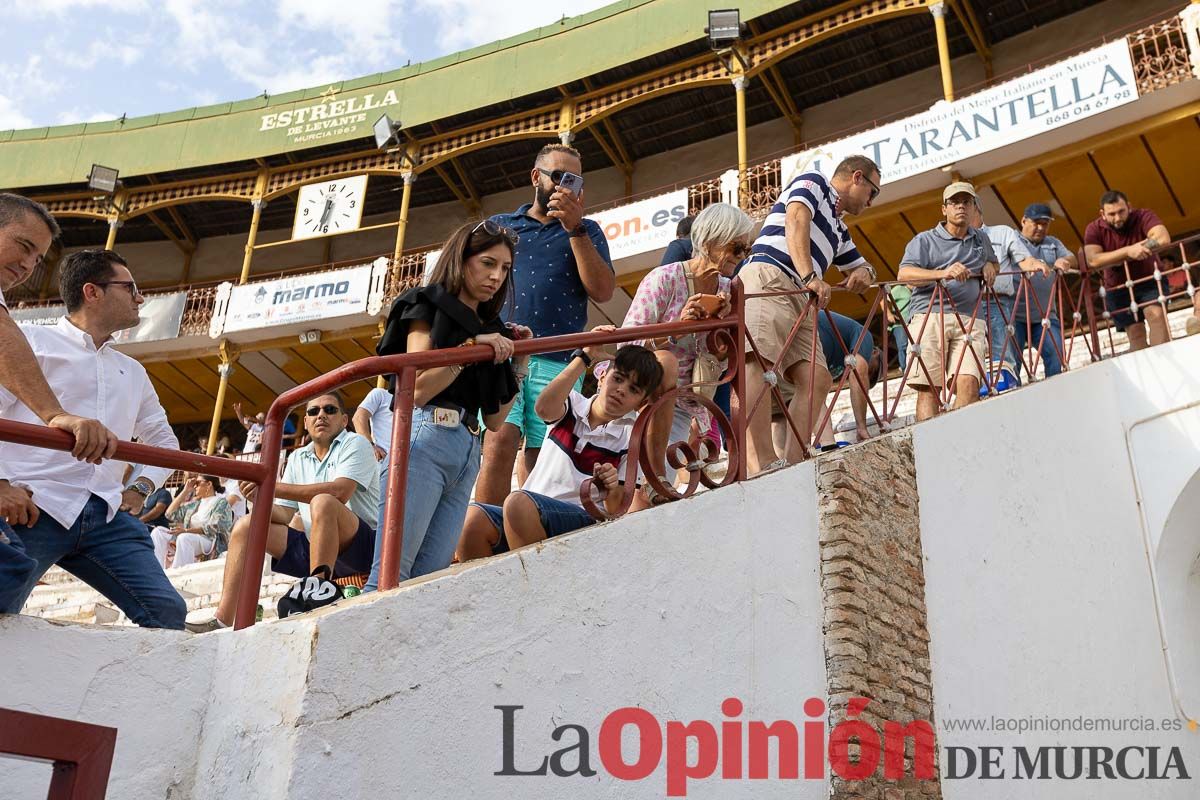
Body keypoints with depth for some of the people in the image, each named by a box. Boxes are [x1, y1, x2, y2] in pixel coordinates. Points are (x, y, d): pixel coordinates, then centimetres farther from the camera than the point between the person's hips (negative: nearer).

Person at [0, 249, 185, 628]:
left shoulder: (133, 372, 25)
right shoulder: (33, 341, 6)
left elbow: (163, 439, 32)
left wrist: (141, 488, 15)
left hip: (105, 516, 5)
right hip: (35, 509, -5)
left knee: (167, 611, -9)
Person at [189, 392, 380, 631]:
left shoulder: (355, 444, -3)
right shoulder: (298, 458, 18)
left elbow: (339, 491, -23)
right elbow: (284, 515, 12)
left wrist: (273, 487, -21)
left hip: (362, 546, -7)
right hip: (316, 548, 7)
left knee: (322, 502, -33)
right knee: (246, 526, 0)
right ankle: (222, 621, -9)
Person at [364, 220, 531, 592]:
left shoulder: (490, 330, 24)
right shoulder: (429, 305, 6)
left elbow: (495, 420, 18)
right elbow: (417, 389, -8)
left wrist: (519, 360, 14)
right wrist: (470, 347, -12)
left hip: (469, 451, 7)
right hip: (427, 436, -7)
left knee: (431, 576, 0)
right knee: (391, 572, -14)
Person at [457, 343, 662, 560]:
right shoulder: (574, 404, 14)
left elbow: (617, 510, 3)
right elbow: (544, 407, -13)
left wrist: (613, 489, -20)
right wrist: (584, 357, -13)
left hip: (583, 521, -3)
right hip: (528, 516, 3)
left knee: (519, 502, -34)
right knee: (471, 516, -28)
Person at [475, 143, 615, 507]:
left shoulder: (585, 232, 18)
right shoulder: (498, 226, 21)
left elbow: (603, 291, 2)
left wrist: (574, 228, -5)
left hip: (557, 362, 0)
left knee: (540, 462, -3)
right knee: (499, 446, -17)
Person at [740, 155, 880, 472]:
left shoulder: (838, 229, 36)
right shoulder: (813, 182, 14)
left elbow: (860, 266, 45)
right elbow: (796, 221, -5)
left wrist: (863, 273, 17)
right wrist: (810, 276, -19)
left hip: (799, 298, 10)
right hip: (768, 278, -10)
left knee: (817, 378, -7)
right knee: (756, 360, -26)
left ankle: (793, 461, -16)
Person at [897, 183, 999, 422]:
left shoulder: (981, 239, 26)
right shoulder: (924, 240, 10)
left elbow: (994, 263, 46)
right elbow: (904, 274, -7)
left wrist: (989, 266, 19)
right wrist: (943, 273, -23)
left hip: (970, 320, 3)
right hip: (930, 317, -3)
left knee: (969, 381, -18)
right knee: (928, 385, -13)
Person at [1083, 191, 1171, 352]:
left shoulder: (1143, 216, -14)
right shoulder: (1094, 229, -11)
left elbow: (1163, 238, -32)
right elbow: (1093, 261, -27)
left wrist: (1137, 250, -29)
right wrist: (1128, 251, -34)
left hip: (1150, 280, -1)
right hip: (1118, 288, 2)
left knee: (1156, 314, -25)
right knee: (1135, 334, -1)